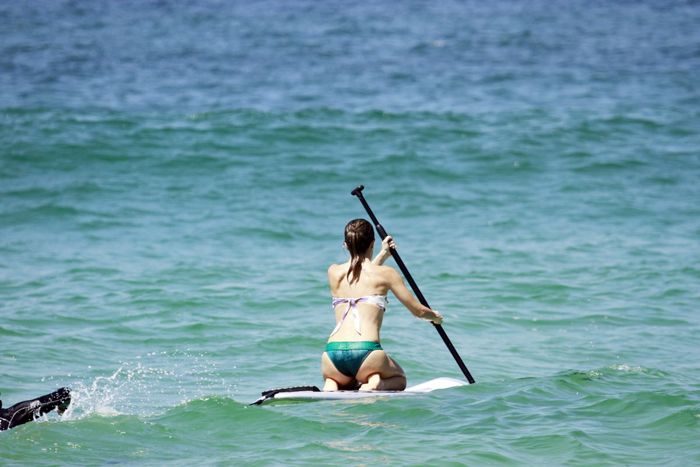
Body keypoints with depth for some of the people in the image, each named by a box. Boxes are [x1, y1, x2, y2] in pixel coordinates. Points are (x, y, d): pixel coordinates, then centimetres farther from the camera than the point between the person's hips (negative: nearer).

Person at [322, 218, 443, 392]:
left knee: (332, 382, 36)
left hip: (333, 353, 3)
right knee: (398, 380, 29)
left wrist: (383, 255, 49)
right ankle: (376, 384, -7)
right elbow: (418, 311, 13)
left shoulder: (334, 272, 14)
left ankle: (330, 390, -2)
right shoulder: (386, 273, 4)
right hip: (366, 352, -2)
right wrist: (435, 316, 35)